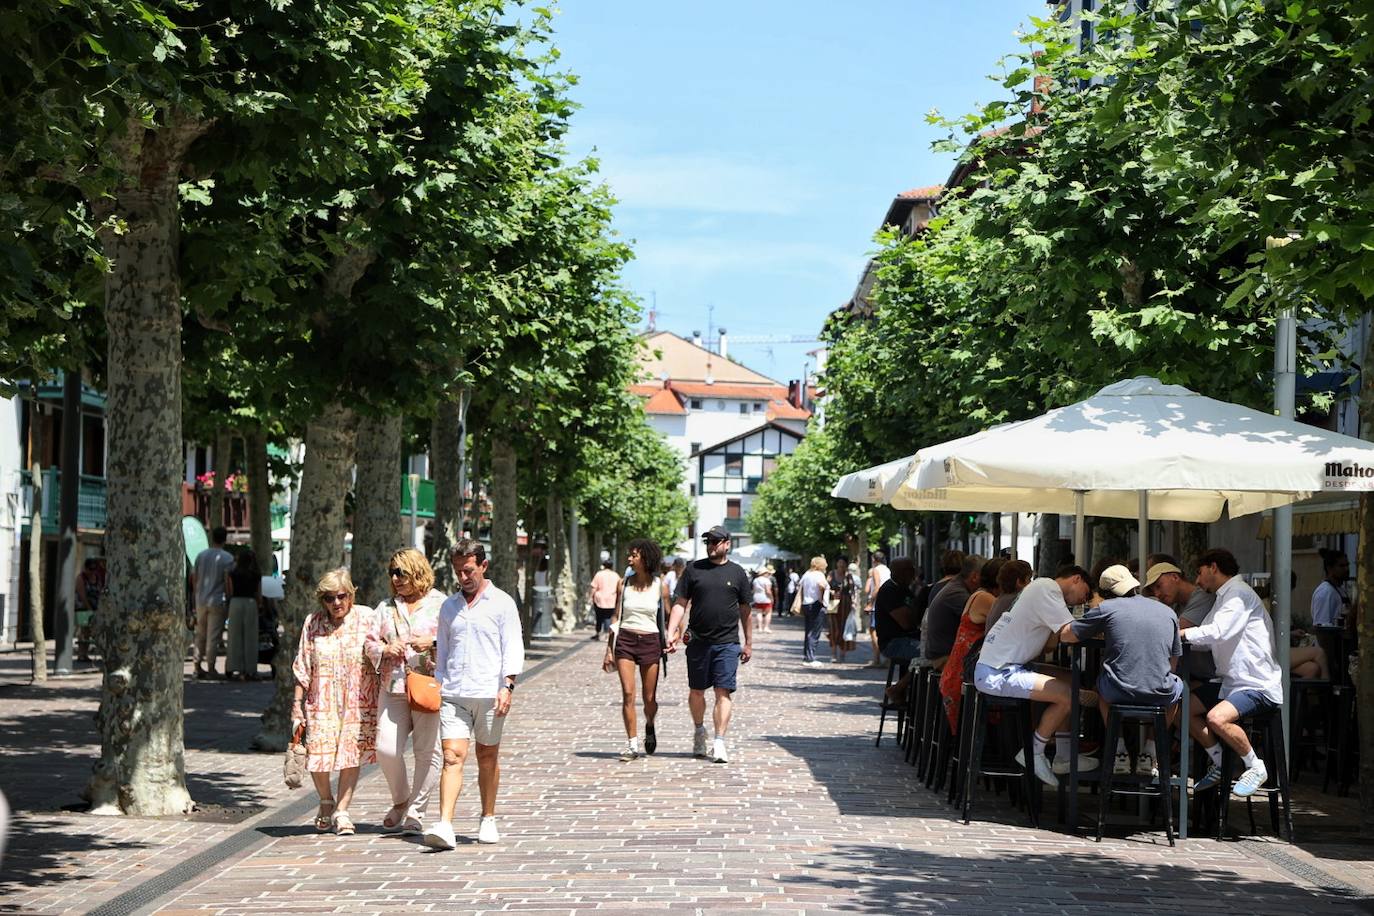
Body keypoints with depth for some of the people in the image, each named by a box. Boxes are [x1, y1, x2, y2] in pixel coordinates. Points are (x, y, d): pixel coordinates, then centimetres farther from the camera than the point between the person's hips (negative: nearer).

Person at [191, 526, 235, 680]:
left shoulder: (201, 555, 4)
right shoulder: (227, 558, -10)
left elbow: (194, 577, 11)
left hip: (201, 601, 4)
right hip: (217, 602, -4)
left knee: (200, 635, 14)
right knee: (213, 636, 0)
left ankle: (198, 667, 15)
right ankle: (211, 668, 2)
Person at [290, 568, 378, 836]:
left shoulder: (366, 618, 0)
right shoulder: (313, 623, 3)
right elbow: (302, 669, 5)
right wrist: (297, 708, 3)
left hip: (358, 703, -1)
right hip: (321, 703, 1)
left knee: (351, 755, -6)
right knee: (317, 755, -5)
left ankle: (341, 811, 7)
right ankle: (326, 802, 22)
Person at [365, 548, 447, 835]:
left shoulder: (440, 604, 4)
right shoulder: (386, 607, 18)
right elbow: (370, 642, 18)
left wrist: (433, 642, -15)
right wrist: (385, 649, -3)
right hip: (393, 690, 4)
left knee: (428, 751, -3)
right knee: (386, 749, -6)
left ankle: (415, 813, 8)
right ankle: (400, 803, 17)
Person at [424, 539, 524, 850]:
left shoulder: (502, 603, 2)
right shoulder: (449, 607, 15)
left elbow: (514, 647, -2)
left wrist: (508, 685, -12)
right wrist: (438, 685, 15)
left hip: (488, 693, -2)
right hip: (453, 694, 2)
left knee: (488, 756, 8)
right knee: (453, 756, -9)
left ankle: (488, 820, 24)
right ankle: (444, 827, -18)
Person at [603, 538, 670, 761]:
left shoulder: (660, 586, 0)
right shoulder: (624, 584, 4)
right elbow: (616, 618, 8)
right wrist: (609, 650, 5)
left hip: (650, 642, -1)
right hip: (625, 640, 1)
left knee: (649, 698, 3)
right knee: (628, 694, -9)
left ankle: (649, 726, 36)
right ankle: (632, 744, -4)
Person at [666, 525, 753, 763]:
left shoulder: (737, 573, 7)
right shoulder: (694, 570, 7)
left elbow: (745, 611, 12)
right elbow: (680, 604, 4)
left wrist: (748, 644, 12)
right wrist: (671, 633, -8)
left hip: (728, 643, -1)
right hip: (698, 642, 1)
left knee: (724, 692, -8)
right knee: (696, 691, 11)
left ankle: (719, 742, -9)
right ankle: (699, 731, 32)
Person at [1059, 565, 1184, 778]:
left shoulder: (1107, 608, 3)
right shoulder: (1168, 612, 13)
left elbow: (1064, 635, 8)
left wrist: (1099, 632, 26)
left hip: (1119, 692, -1)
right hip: (1160, 696, 1)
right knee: (1177, 686, 38)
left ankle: (1118, 750, 26)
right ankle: (1149, 754, 27)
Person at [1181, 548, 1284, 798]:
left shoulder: (1239, 593, -12)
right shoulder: (1224, 597, 21)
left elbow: (1217, 633, -25)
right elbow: (1206, 641, 16)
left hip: (1258, 686, -10)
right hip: (1233, 684, 10)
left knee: (1216, 718, -31)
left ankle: (1256, 767, -12)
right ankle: (1219, 765, 14)